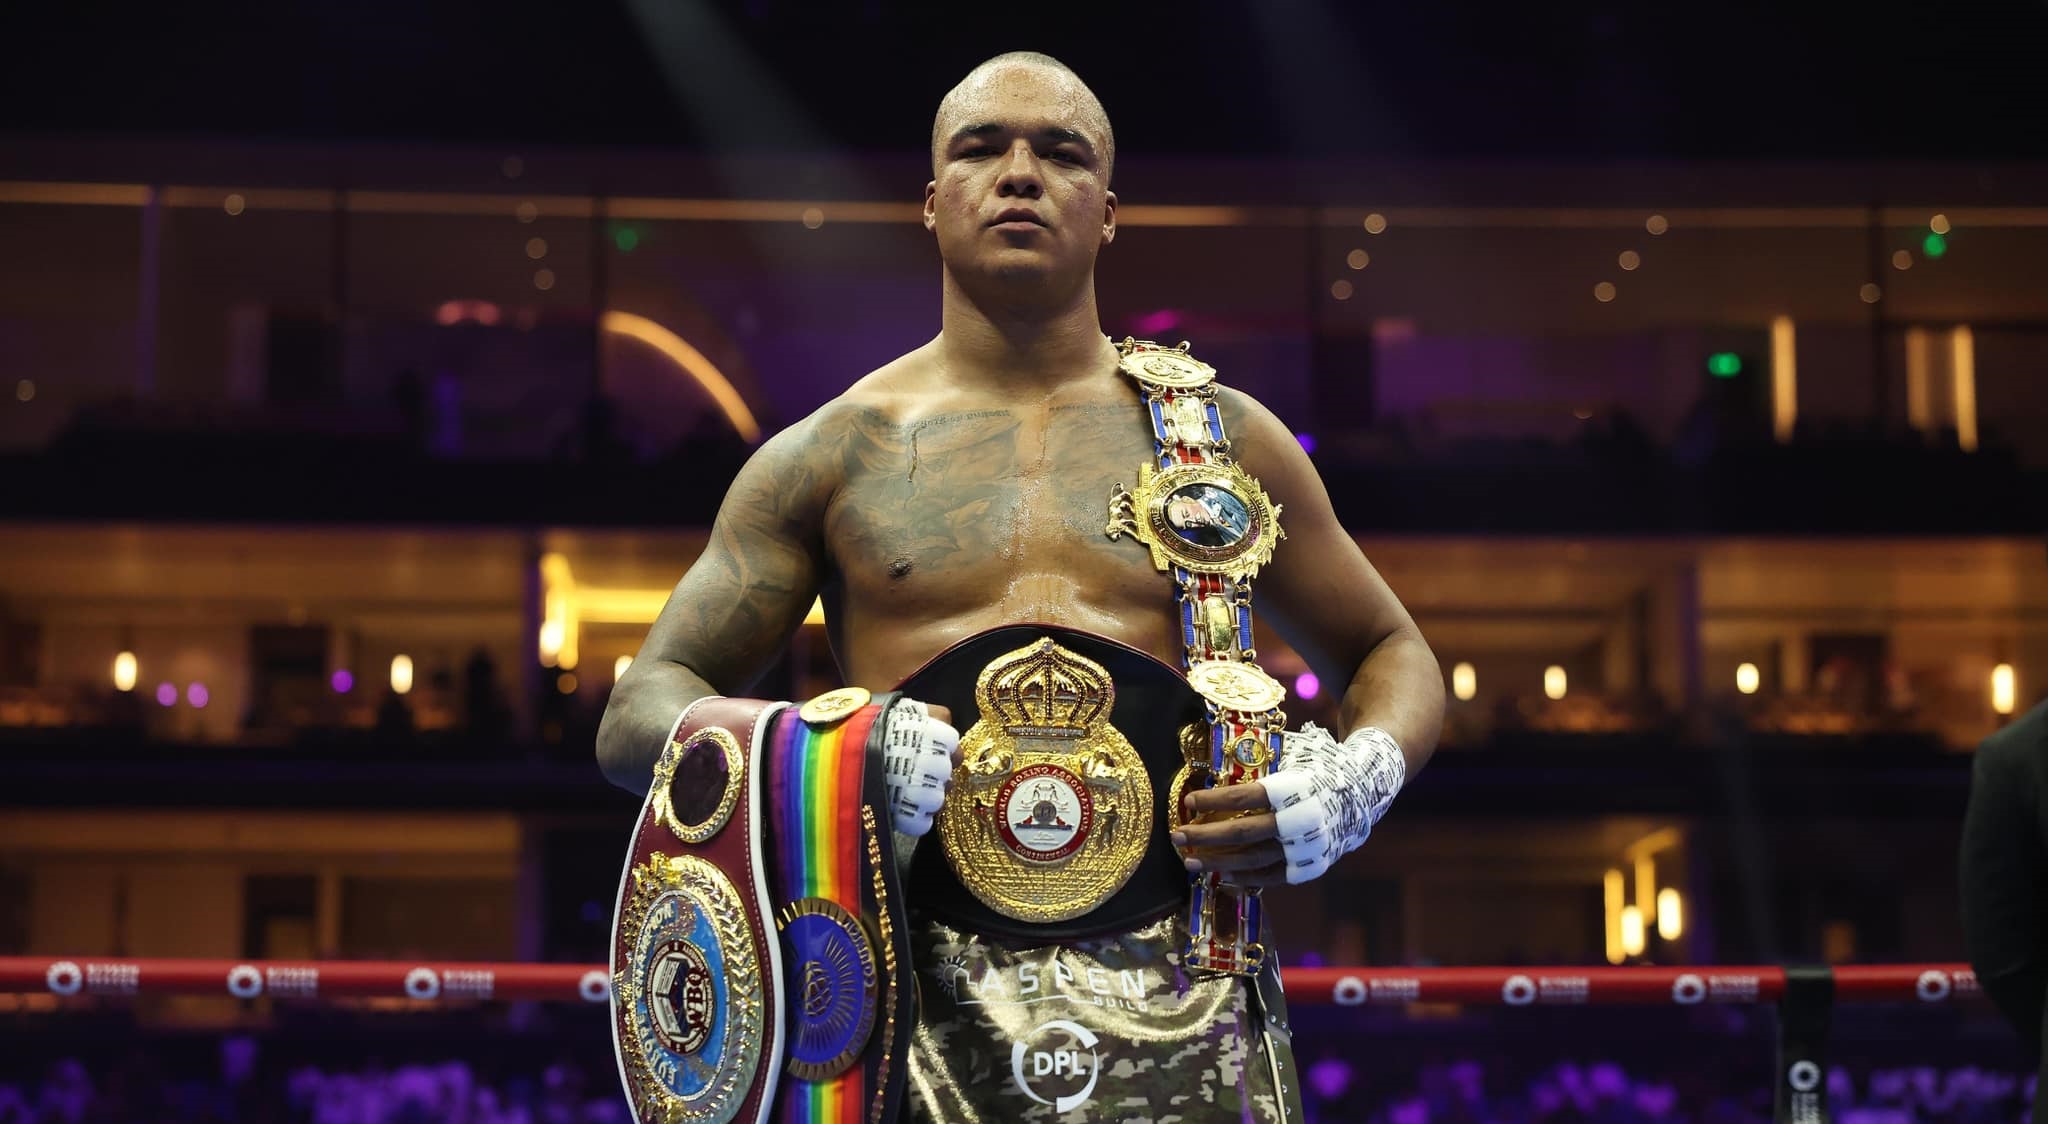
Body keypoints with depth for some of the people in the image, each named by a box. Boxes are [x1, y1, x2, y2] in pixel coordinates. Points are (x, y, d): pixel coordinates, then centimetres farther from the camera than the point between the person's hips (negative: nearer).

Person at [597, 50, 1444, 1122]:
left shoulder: (1218, 436, 14)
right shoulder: (833, 455, 11)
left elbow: (1396, 658, 23)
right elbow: (637, 716, 9)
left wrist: (1359, 780, -1)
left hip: (1171, 969, 1)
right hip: (926, 979, 0)